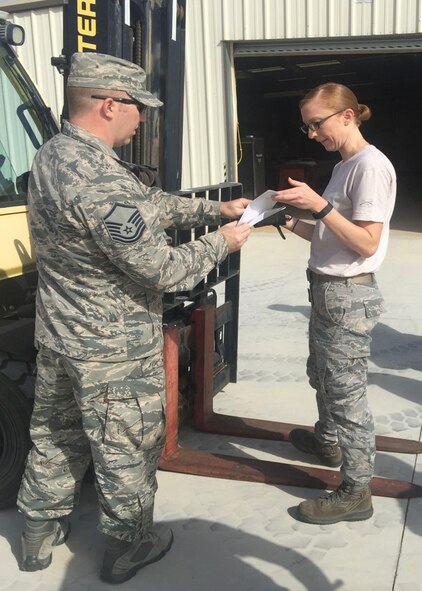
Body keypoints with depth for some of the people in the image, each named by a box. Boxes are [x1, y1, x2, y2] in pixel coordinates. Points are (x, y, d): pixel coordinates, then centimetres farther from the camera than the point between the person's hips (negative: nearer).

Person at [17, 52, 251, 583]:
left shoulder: (51, 156, 3)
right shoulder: (102, 180, -30)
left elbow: (149, 202, 9)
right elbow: (163, 270, -25)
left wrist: (213, 209, 8)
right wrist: (221, 242, -9)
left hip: (56, 337, 9)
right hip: (112, 351, -9)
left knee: (54, 437, 23)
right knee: (127, 450, 12)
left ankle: (39, 535, 41)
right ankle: (128, 547, 32)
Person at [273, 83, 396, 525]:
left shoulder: (371, 166, -15)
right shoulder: (345, 166, 13)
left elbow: (367, 243, -20)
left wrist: (318, 205, -25)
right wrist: (295, 223, 0)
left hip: (349, 295, -10)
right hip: (327, 289, 10)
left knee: (346, 391, -3)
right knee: (321, 375, 25)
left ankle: (356, 492, 9)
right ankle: (327, 442, 47)